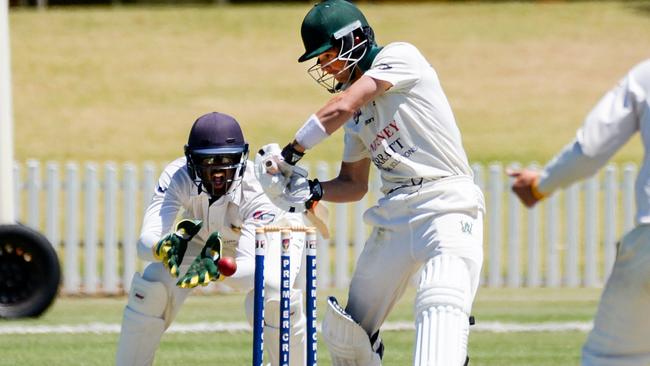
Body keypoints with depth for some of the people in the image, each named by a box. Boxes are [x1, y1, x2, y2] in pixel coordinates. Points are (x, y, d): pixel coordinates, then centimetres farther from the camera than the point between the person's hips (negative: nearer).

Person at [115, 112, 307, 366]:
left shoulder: (253, 188, -41)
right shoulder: (177, 177, -34)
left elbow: (252, 269, -48)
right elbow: (145, 242, -43)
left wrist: (218, 270, -70)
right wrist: (163, 248, -68)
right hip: (201, 237, 3)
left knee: (273, 297, -29)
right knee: (150, 289, -16)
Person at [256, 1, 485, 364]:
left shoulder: (399, 57, -3)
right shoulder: (357, 113, 19)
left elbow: (341, 107, -14)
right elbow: (354, 184, 21)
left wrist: (290, 154, -7)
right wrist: (313, 190, 1)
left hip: (447, 202, -9)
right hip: (394, 213, 9)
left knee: (441, 306, -30)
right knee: (346, 332, 9)